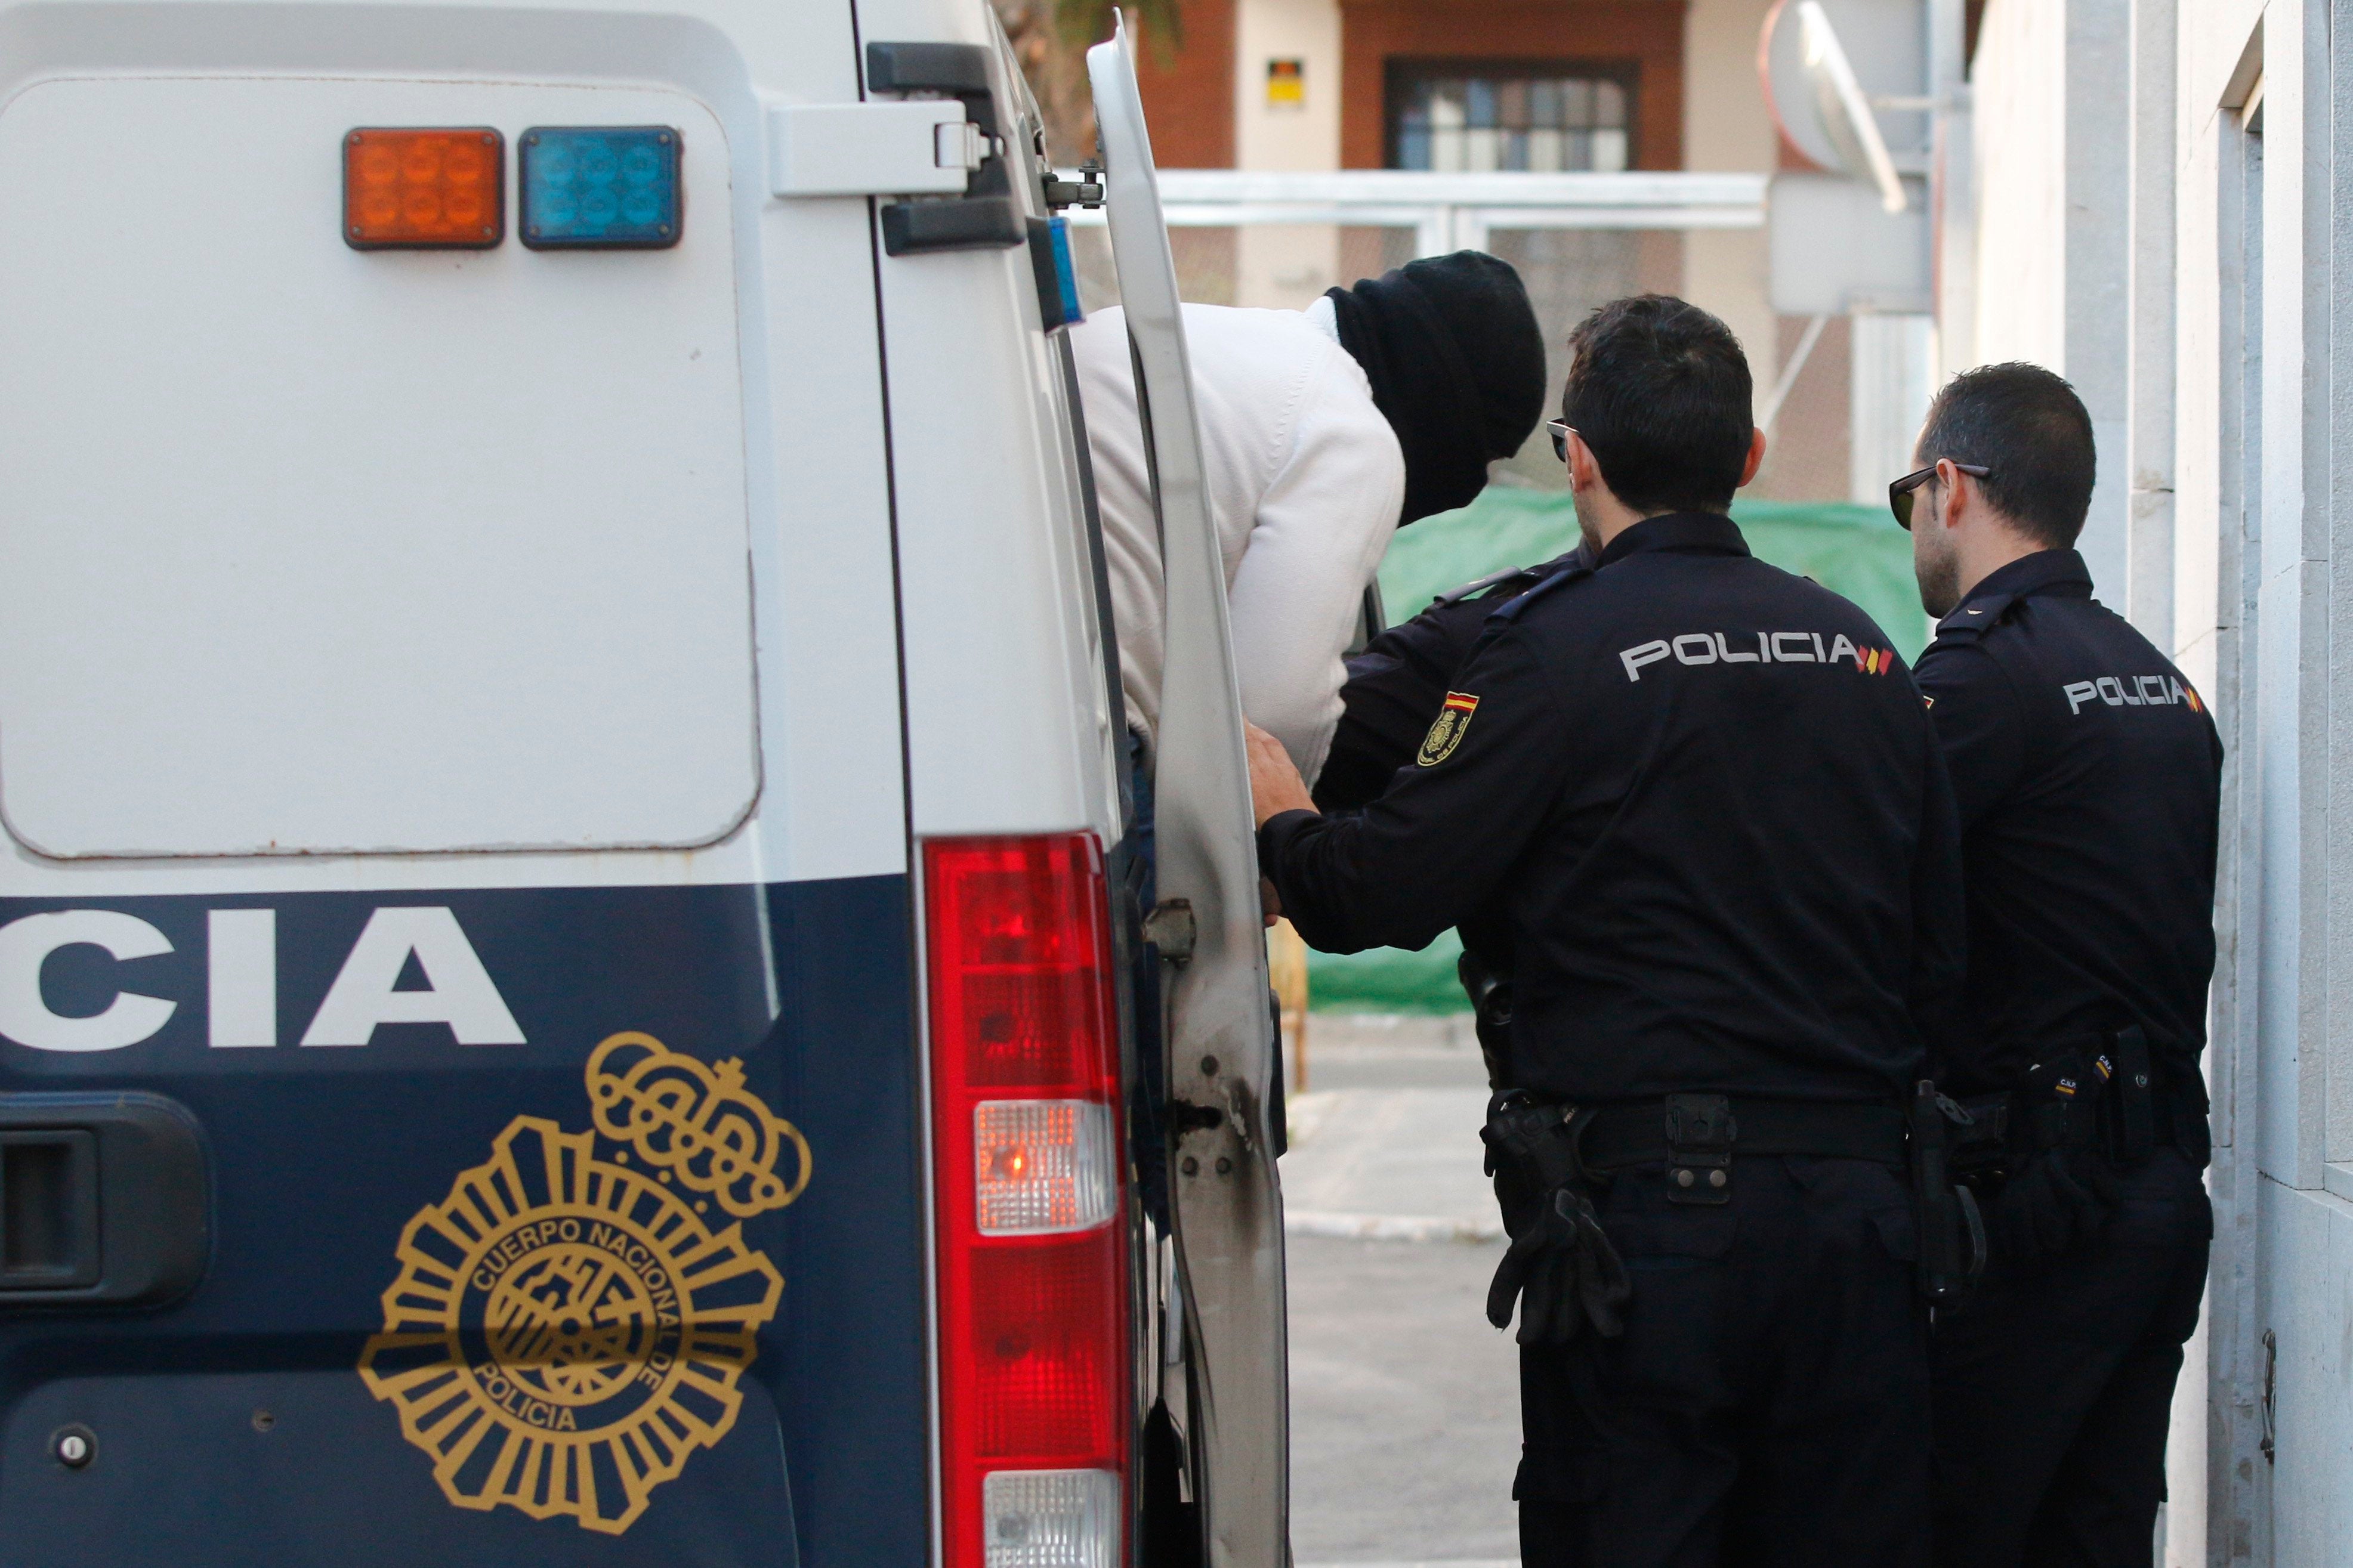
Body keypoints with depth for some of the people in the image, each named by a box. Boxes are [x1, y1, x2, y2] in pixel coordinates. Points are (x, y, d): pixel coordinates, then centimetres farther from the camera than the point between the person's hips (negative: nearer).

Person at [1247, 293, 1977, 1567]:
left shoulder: (1560, 648, -8)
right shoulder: (1864, 653, 10)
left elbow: (1379, 893, -8)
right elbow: (1940, 953, 14)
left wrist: (1280, 822, 12)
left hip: (1647, 1206, -5)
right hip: (1858, 1199, 5)